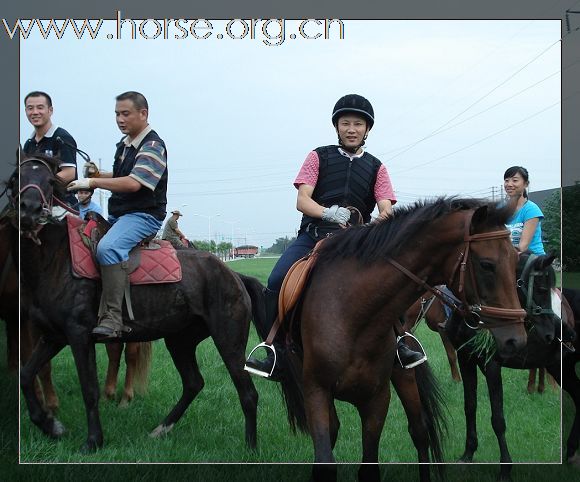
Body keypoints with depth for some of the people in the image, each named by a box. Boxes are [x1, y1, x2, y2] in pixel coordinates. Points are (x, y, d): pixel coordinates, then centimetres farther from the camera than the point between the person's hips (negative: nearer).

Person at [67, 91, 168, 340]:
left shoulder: (152, 146, -12)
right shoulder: (124, 143, 16)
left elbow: (133, 183, -25)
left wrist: (92, 182, -20)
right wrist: (97, 174, 5)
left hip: (144, 215, -10)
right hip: (117, 214, 10)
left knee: (108, 248, -35)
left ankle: (112, 318, -38)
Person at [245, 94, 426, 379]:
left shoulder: (376, 168, 14)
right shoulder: (319, 157, 9)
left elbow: (386, 207, -1)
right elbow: (302, 200, -3)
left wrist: (385, 217, -28)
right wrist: (328, 213, -24)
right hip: (313, 234, -1)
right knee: (277, 281, -23)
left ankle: (398, 345, -10)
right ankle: (275, 355, -16)